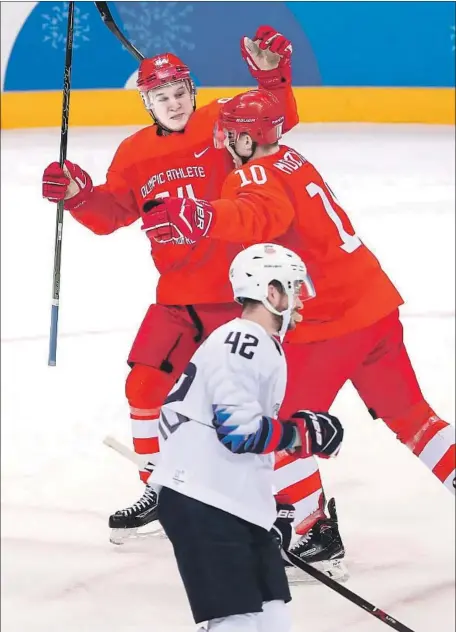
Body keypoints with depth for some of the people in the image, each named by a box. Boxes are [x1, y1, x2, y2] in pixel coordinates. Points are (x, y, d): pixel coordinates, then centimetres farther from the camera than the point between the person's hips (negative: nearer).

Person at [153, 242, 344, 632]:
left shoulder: (264, 350, 19)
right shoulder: (242, 342, -14)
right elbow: (237, 429, -22)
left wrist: (270, 506, 23)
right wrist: (301, 434, -11)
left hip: (239, 506, 10)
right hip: (203, 505, -10)